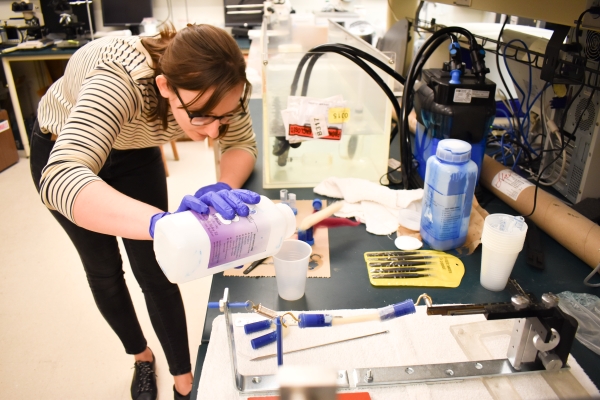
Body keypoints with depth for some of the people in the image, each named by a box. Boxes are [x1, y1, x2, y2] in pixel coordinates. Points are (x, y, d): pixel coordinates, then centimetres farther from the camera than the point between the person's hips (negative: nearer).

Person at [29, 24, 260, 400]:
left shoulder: (213, 85, -30)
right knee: (103, 270, 10)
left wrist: (224, 189, -39)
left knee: (155, 272, 0)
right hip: (61, 152, -2)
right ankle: (142, 357, 37)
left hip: (135, 153, 3)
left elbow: (242, 143, -17)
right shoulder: (120, 81, -44)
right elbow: (61, 179, -56)